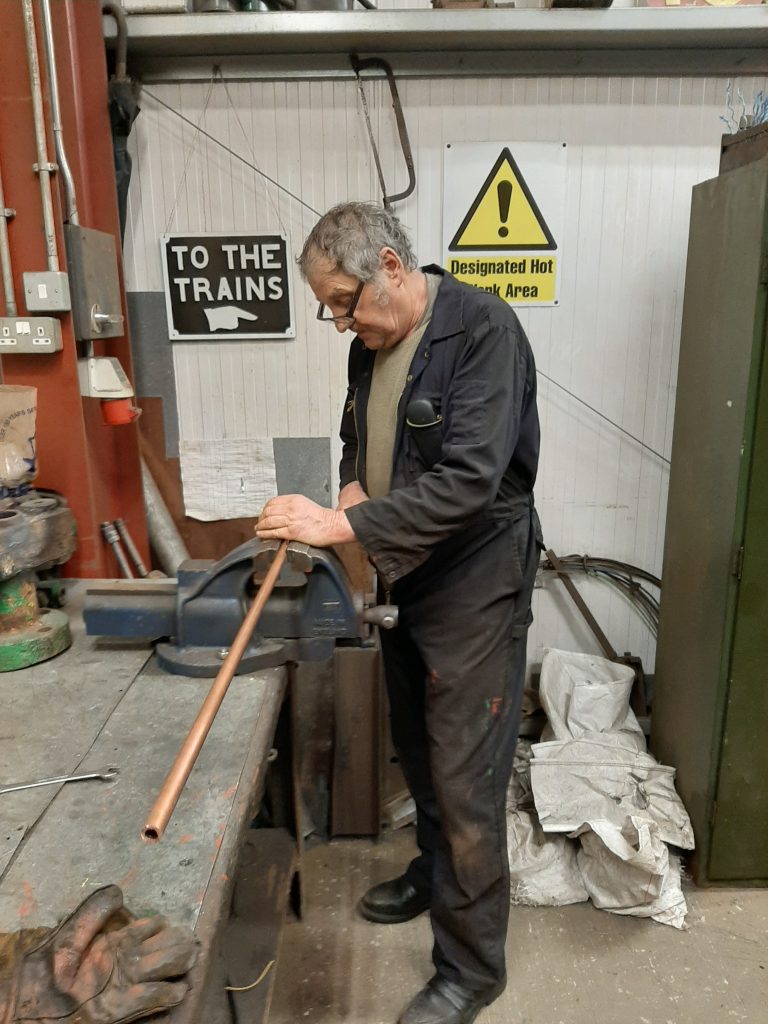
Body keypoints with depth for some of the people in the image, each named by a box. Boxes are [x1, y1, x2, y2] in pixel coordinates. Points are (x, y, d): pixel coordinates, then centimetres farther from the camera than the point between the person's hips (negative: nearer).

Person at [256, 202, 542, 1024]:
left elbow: (470, 480, -28)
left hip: (474, 587, -8)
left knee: (464, 779, 1)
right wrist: (352, 482, -2)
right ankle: (433, 871, 48)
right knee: (417, 751, 22)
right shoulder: (370, 343, 5)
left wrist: (344, 525, -30)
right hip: (402, 580, 8)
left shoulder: (483, 330, -19)